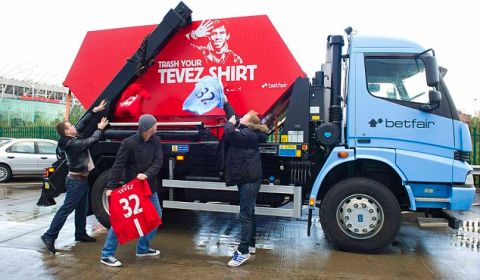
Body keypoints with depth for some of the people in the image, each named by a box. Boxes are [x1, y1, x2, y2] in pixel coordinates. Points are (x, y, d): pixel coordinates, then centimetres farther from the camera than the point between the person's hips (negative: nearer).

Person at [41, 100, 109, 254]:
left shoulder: (72, 139, 5)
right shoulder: (73, 143, -21)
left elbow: (82, 123, 11)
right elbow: (93, 139, -17)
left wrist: (95, 111, 12)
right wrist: (100, 128, 1)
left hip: (81, 179, 10)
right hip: (76, 181, -10)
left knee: (82, 208, 16)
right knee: (66, 209, -7)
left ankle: (80, 234, 27)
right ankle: (49, 236, -2)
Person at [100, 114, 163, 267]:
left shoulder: (155, 141, -1)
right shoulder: (129, 143, -18)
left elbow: (158, 162, -7)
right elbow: (118, 165, -17)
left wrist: (147, 174, -24)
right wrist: (111, 187, -23)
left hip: (149, 186, 7)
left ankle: (143, 248, 28)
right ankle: (107, 254, 8)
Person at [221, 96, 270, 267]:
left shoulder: (248, 135, -17)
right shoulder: (246, 131, 10)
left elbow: (229, 132, -29)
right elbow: (233, 117, 21)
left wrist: (231, 123, -8)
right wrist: (225, 102, 19)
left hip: (249, 180, -10)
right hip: (246, 179, 10)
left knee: (245, 215, -8)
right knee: (249, 213, 17)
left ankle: (243, 251, -3)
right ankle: (250, 245, 29)